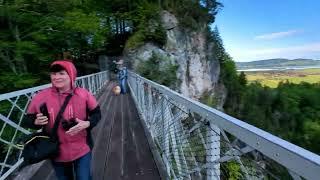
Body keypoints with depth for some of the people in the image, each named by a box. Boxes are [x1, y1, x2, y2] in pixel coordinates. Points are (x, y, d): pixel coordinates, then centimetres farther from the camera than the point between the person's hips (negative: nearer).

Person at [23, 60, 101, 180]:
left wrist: (87, 124, -22)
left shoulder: (84, 94, -13)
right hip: (56, 153, 2)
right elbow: (28, 120, 2)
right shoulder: (40, 97, -10)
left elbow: (96, 113, -3)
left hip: (82, 150, -1)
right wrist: (37, 122, -20)